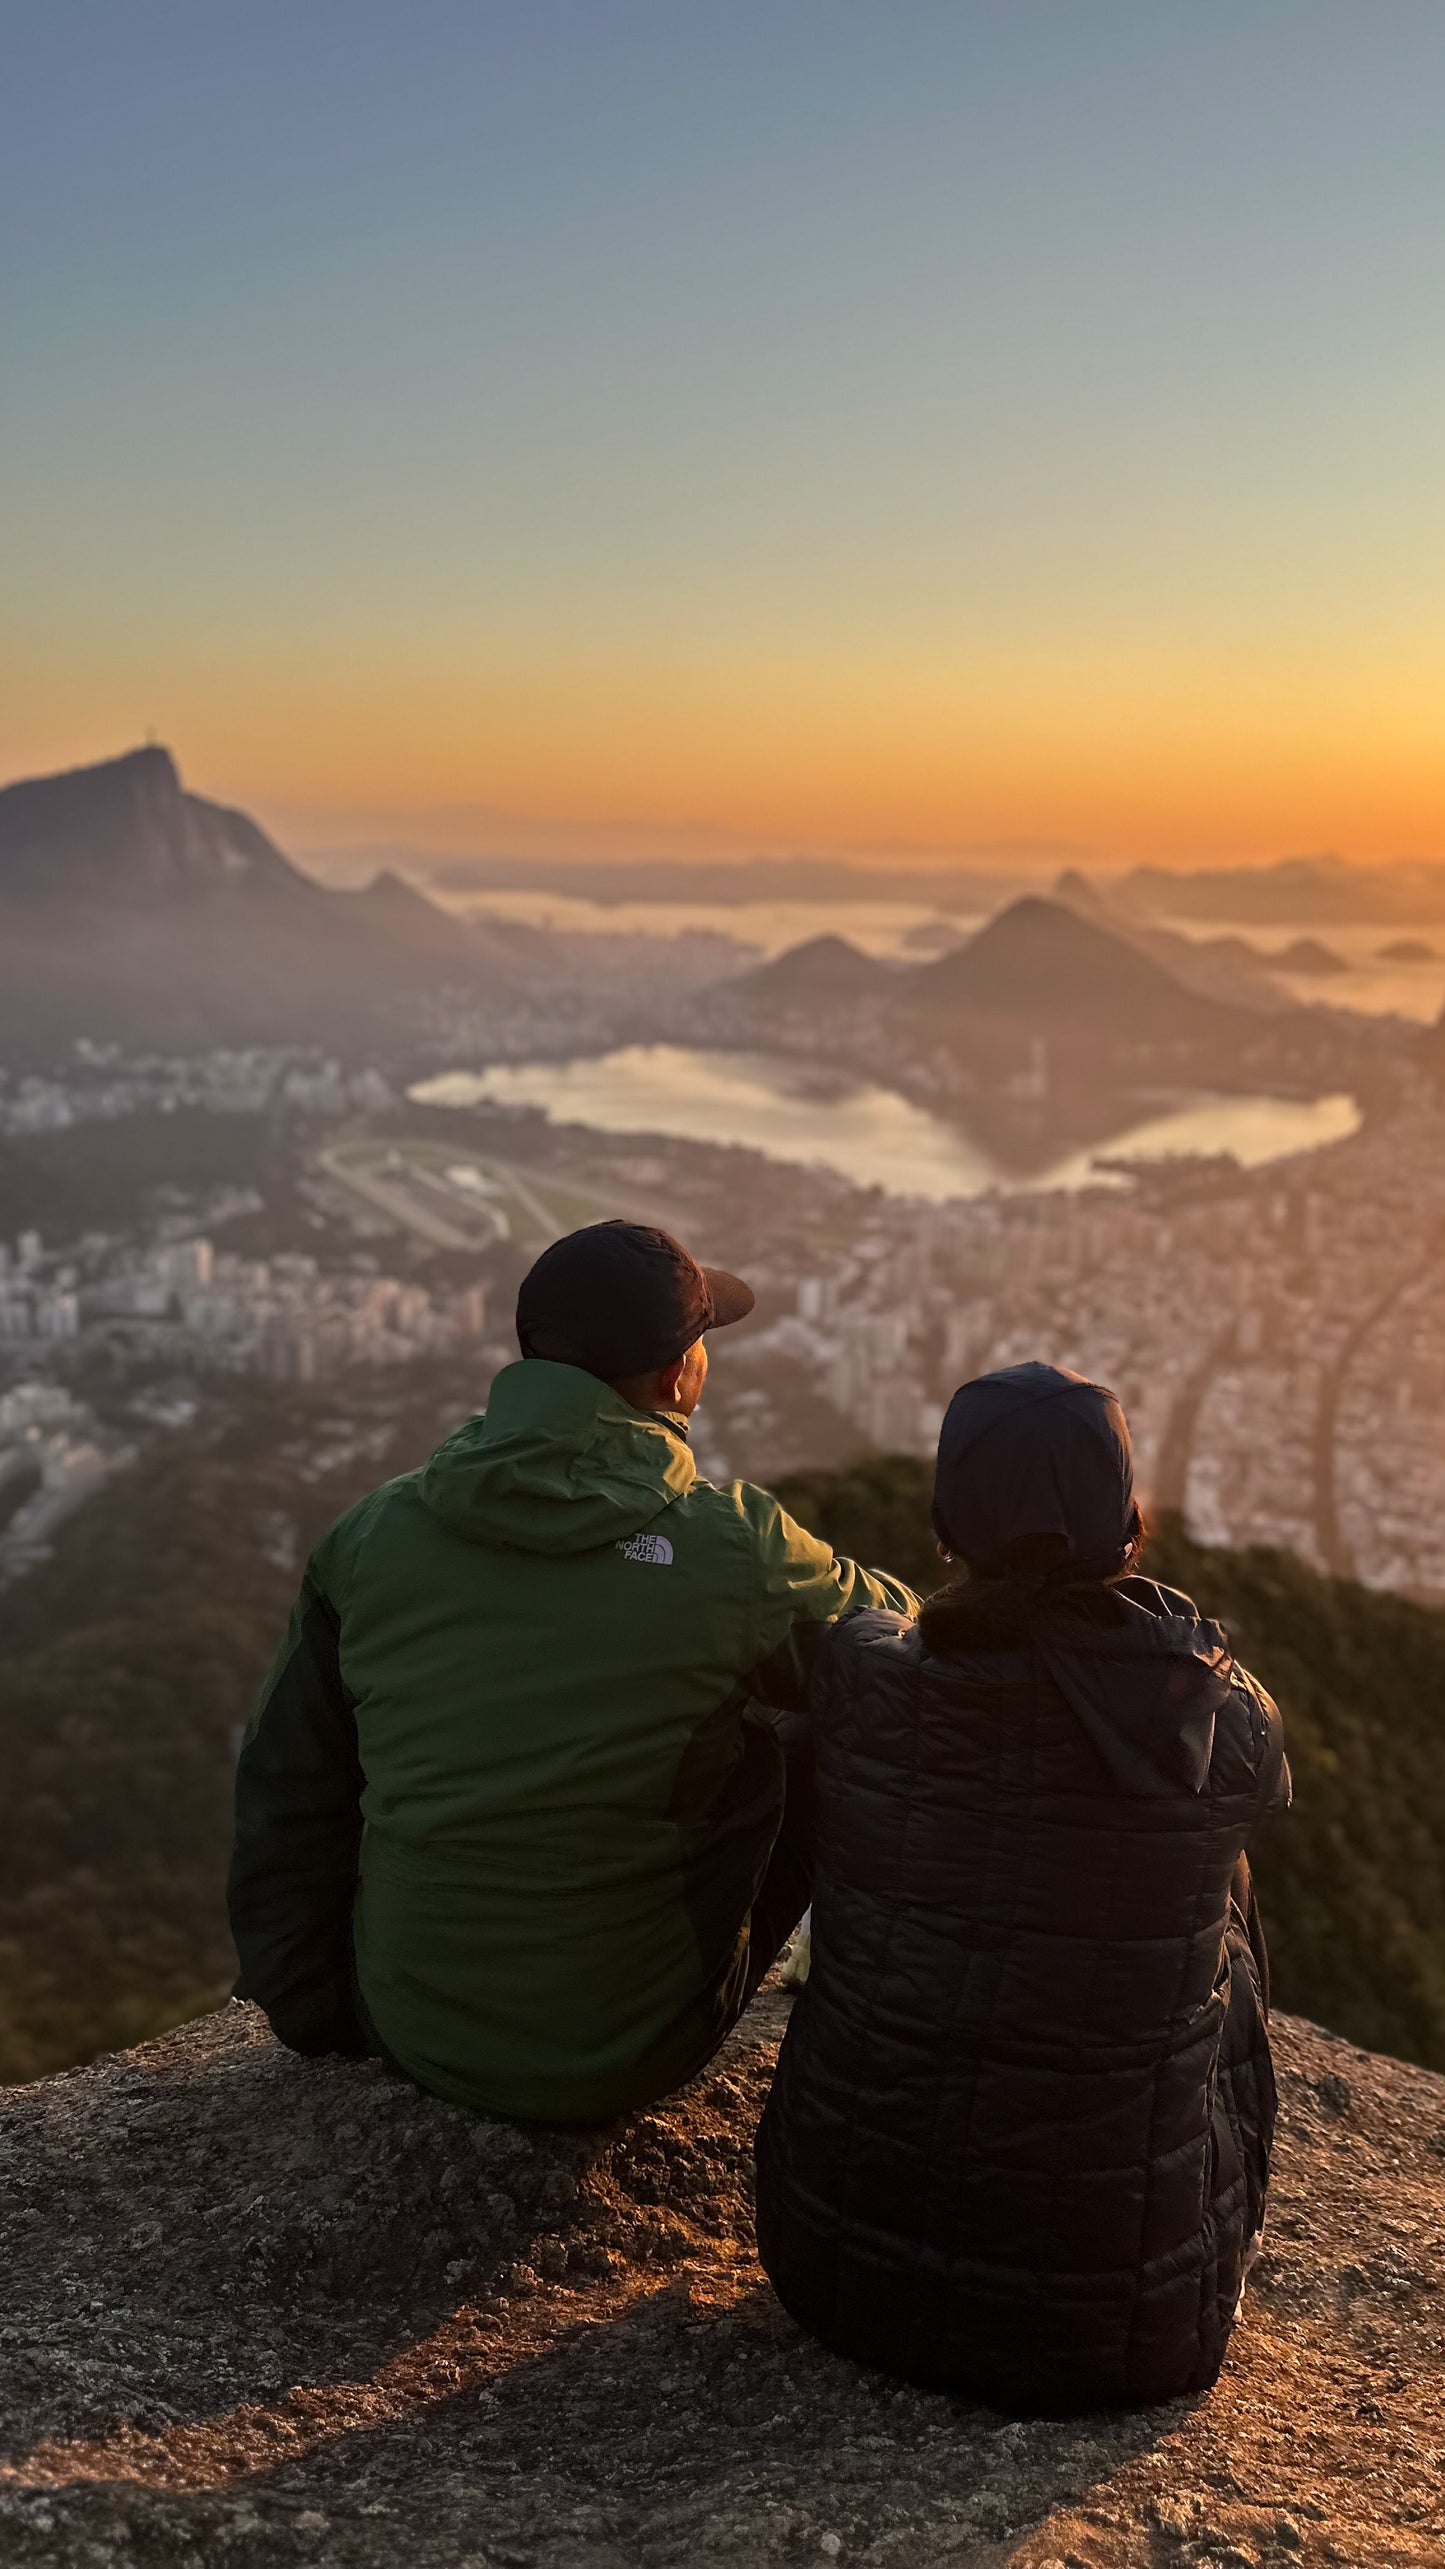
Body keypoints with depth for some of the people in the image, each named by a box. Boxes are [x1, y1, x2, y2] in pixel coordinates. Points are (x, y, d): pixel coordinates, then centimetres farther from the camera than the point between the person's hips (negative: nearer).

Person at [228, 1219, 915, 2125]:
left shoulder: (372, 1533, -8)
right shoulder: (733, 1548, -18)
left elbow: (287, 1802, 1)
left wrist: (307, 2012, 15)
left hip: (411, 2031, 4)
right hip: (622, 2057, -3)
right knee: (810, 1746, 14)